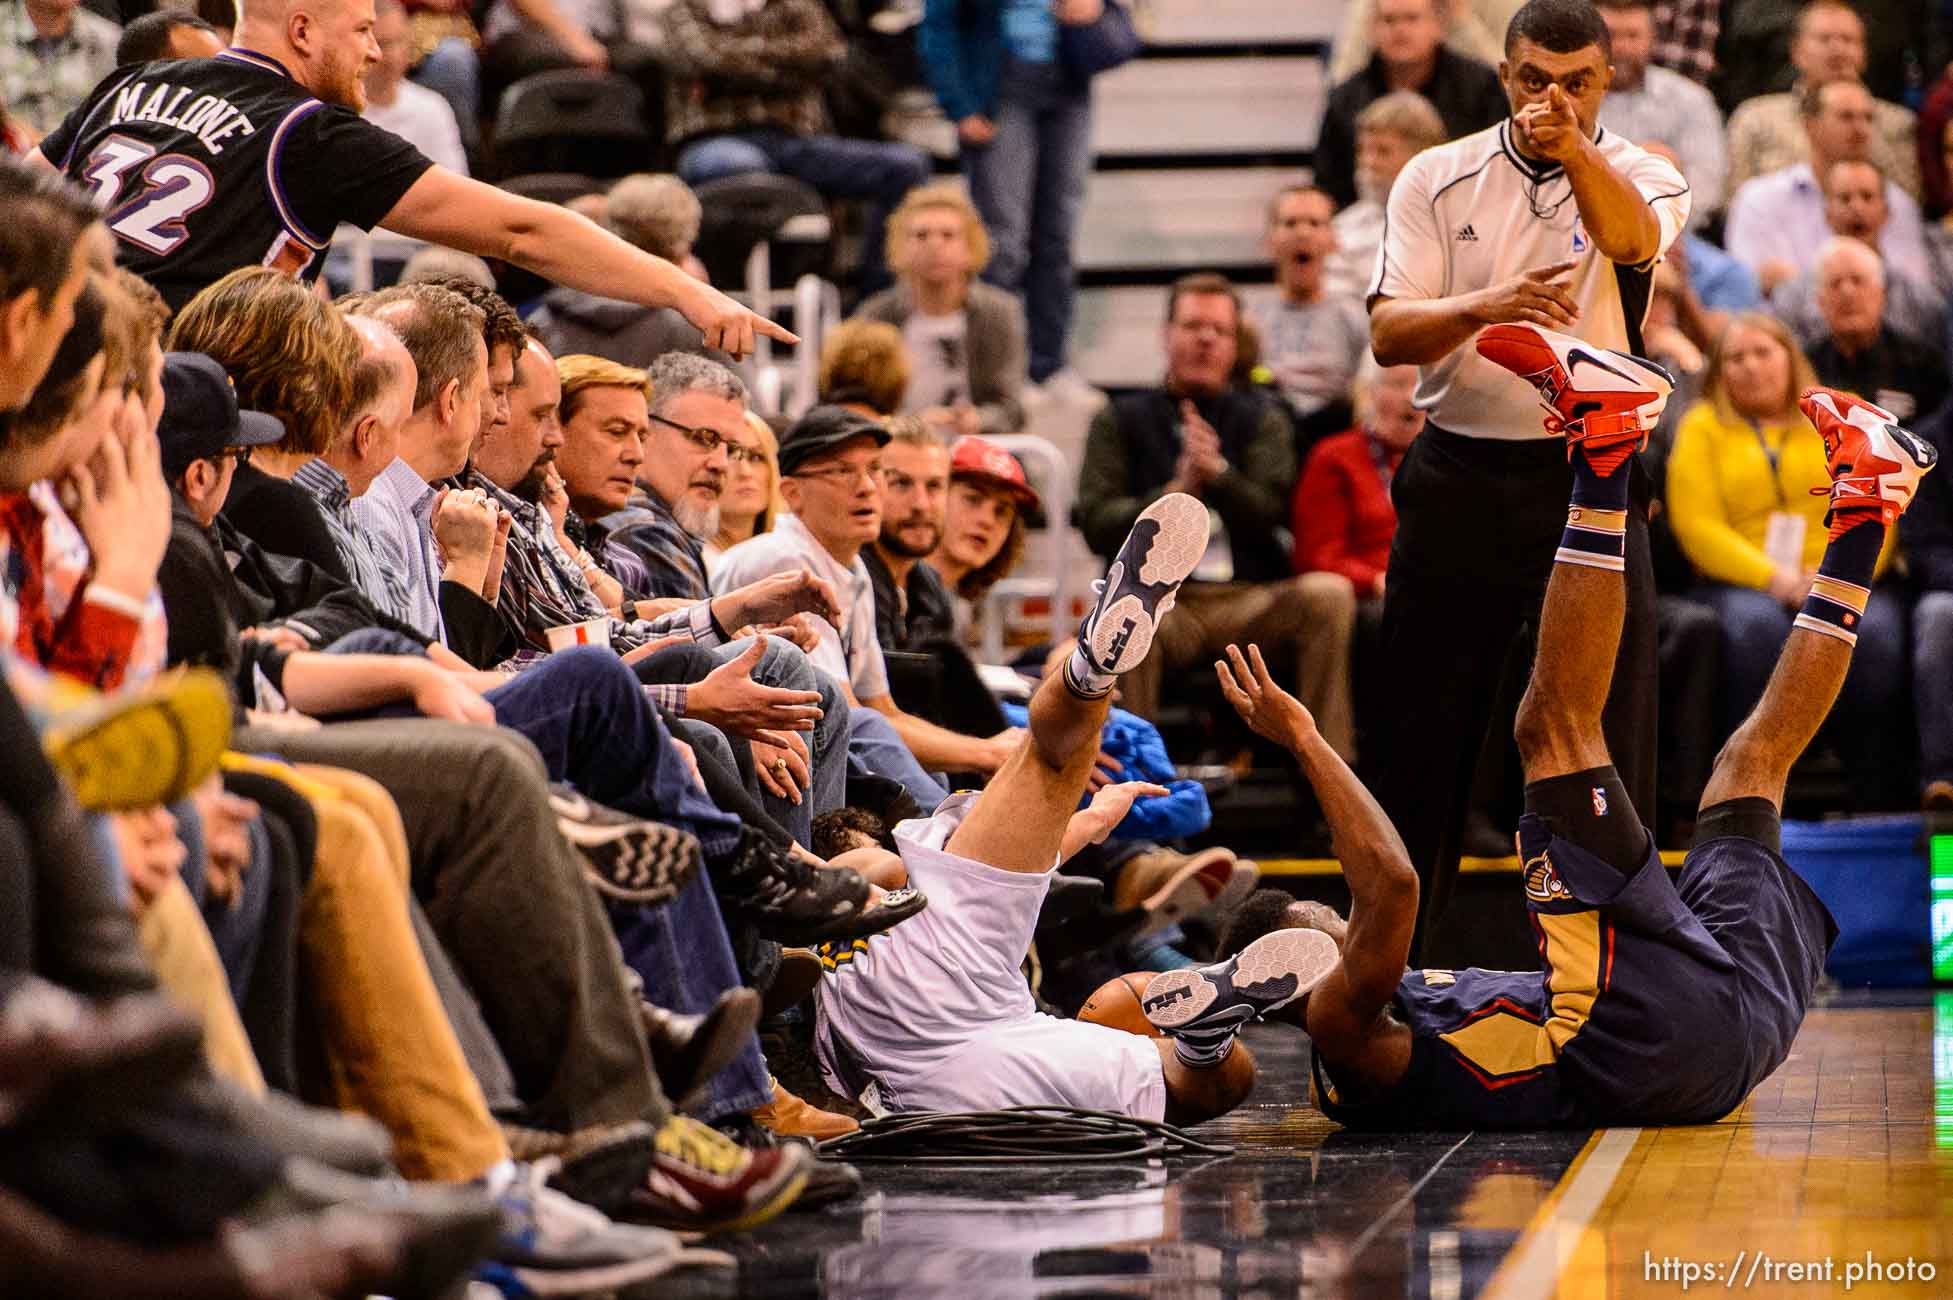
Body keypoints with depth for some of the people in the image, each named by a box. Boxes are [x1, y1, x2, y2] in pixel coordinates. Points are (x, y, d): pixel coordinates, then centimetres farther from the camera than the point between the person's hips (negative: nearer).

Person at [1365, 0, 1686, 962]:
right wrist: (1484, 306, -24)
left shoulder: (1641, 175, 0)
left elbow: (1632, 240, -26)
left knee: (1611, 720, 0)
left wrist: (1574, 147, -45)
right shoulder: (1438, 179, 4)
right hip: (1459, 478, 1)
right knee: (1424, 724, 7)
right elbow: (1388, 334, -5)